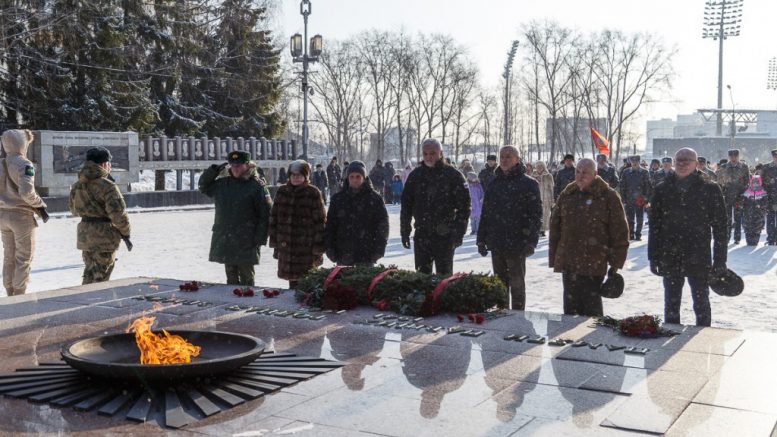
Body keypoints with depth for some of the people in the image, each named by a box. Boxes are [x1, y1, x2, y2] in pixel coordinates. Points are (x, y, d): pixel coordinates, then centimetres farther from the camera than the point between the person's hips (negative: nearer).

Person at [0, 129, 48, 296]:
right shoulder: (24, 164, -14)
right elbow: (26, 192, -22)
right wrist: (41, 207, -9)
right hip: (21, 215, -6)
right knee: (24, 258, 3)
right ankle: (20, 295, 5)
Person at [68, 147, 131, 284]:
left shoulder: (77, 186, 8)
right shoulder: (108, 186, -17)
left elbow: (73, 209, 21)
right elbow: (118, 214, -20)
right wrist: (125, 234, -8)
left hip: (85, 236, 8)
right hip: (104, 237, -7)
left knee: (89, 275, 20)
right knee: (100, 276, -1)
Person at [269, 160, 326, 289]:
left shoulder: (313, 193, -4)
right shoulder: (282, 191, 8)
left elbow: (320, 221, -5)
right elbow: (273, 217, 12)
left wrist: (318, 249, -8)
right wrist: (275, 244, 9)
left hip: (306, 249, -4)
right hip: (286, 247, 4)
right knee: (292, 282, 9)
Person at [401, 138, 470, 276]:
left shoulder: (453, 175, -3)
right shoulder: (416, 175, 8)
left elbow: (463, 205, -4)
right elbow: (406, 205, 12)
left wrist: (459, 232, -10)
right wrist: (405, 231, 8)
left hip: (445, 235, -3)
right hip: (421, 235, 4)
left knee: (444, 275, 3)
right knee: (421, 274, 8)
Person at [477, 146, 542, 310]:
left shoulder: (528, 184, -5)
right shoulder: (495, 184, 12)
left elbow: (536, 215, -10)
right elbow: (485, 214, 16)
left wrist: (531, 241, -17)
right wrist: (481, 239, 11)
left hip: (517, 245, -5)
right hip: (496, 244, 5)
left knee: (517, 285, 3)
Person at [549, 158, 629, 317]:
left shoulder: (608, 196, -4)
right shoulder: (567, 195, 10)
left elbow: (620, 231, -5)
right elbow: (555, 227, 14)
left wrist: (616, 263, -7)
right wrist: (554, 259, 11)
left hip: (594, 264, -5)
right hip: (568, 262, 5)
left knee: (591, 309, -1)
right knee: (571, 307, 10)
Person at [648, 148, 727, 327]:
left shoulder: (710, 189, -3)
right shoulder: (662, 190, 4)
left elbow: (720, 227, -3)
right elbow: (654, 226, 6)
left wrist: (719, 260, -7)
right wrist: (653, 257, 3)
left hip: (699, 258, -2)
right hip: (670, 258, 2)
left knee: (701, 304, 8)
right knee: (671, 305, 11)